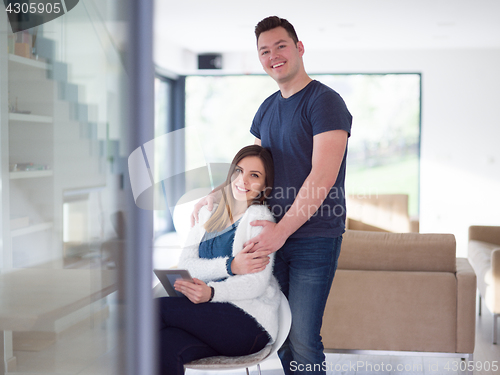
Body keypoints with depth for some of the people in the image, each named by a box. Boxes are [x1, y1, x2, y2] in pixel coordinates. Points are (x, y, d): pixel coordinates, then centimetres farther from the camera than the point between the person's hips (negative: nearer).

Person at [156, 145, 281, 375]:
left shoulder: (259, 216, -2)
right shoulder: (208, 214, 17)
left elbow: (257, 283, -13)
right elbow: (185, 264, 3)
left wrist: (211, 293, -30)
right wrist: (230, 266, -15)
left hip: (250, 324, -5)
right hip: (211, 318, 5)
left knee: (157, 308, -21)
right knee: (163, 347, -28)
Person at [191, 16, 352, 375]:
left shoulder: (324, 101, -10)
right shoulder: (267, 109, 15)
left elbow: (323, 176, -19)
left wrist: (282, 230, -20)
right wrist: (217, 195, 10)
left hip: (314, 237, -7)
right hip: (276, 235, 7)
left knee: (303, 339, -7)